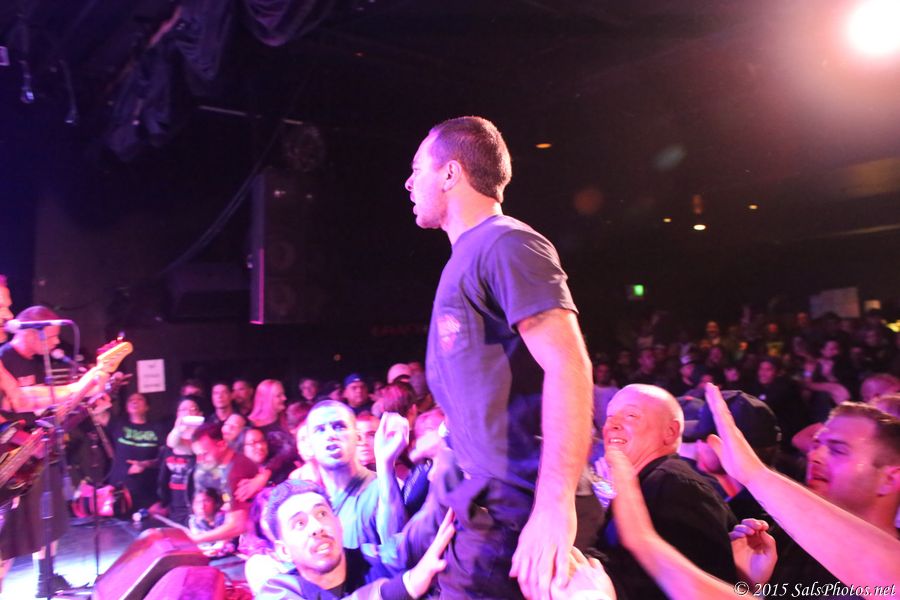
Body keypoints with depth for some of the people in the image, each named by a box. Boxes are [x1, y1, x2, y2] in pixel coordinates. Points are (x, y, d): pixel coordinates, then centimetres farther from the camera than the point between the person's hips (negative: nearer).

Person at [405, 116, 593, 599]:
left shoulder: (506, 243, -13)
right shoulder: (468, 256, 16)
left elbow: (568, 364, -25)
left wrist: (555, 504, -31)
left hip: (517, 507, -9)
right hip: (488, 499, 9)